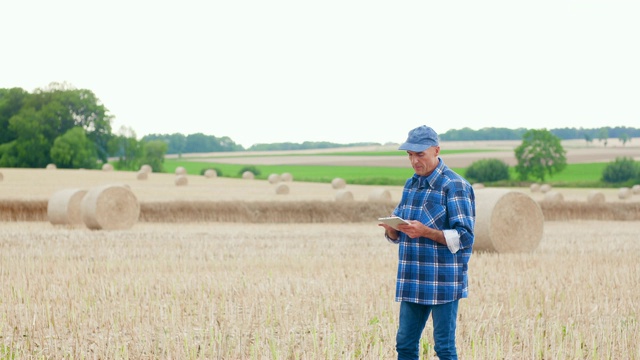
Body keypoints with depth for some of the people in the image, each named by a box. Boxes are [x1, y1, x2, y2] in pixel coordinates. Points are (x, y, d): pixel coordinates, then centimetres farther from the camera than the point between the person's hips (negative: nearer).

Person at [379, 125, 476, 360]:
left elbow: (464, 237, -14)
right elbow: (397, 235, 17)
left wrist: (425, 232, -25)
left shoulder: (455, 186, -9)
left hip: (443, 282, -7)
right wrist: (390, 228, -7)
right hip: (412, 281, 7)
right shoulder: (410, 185, 14)